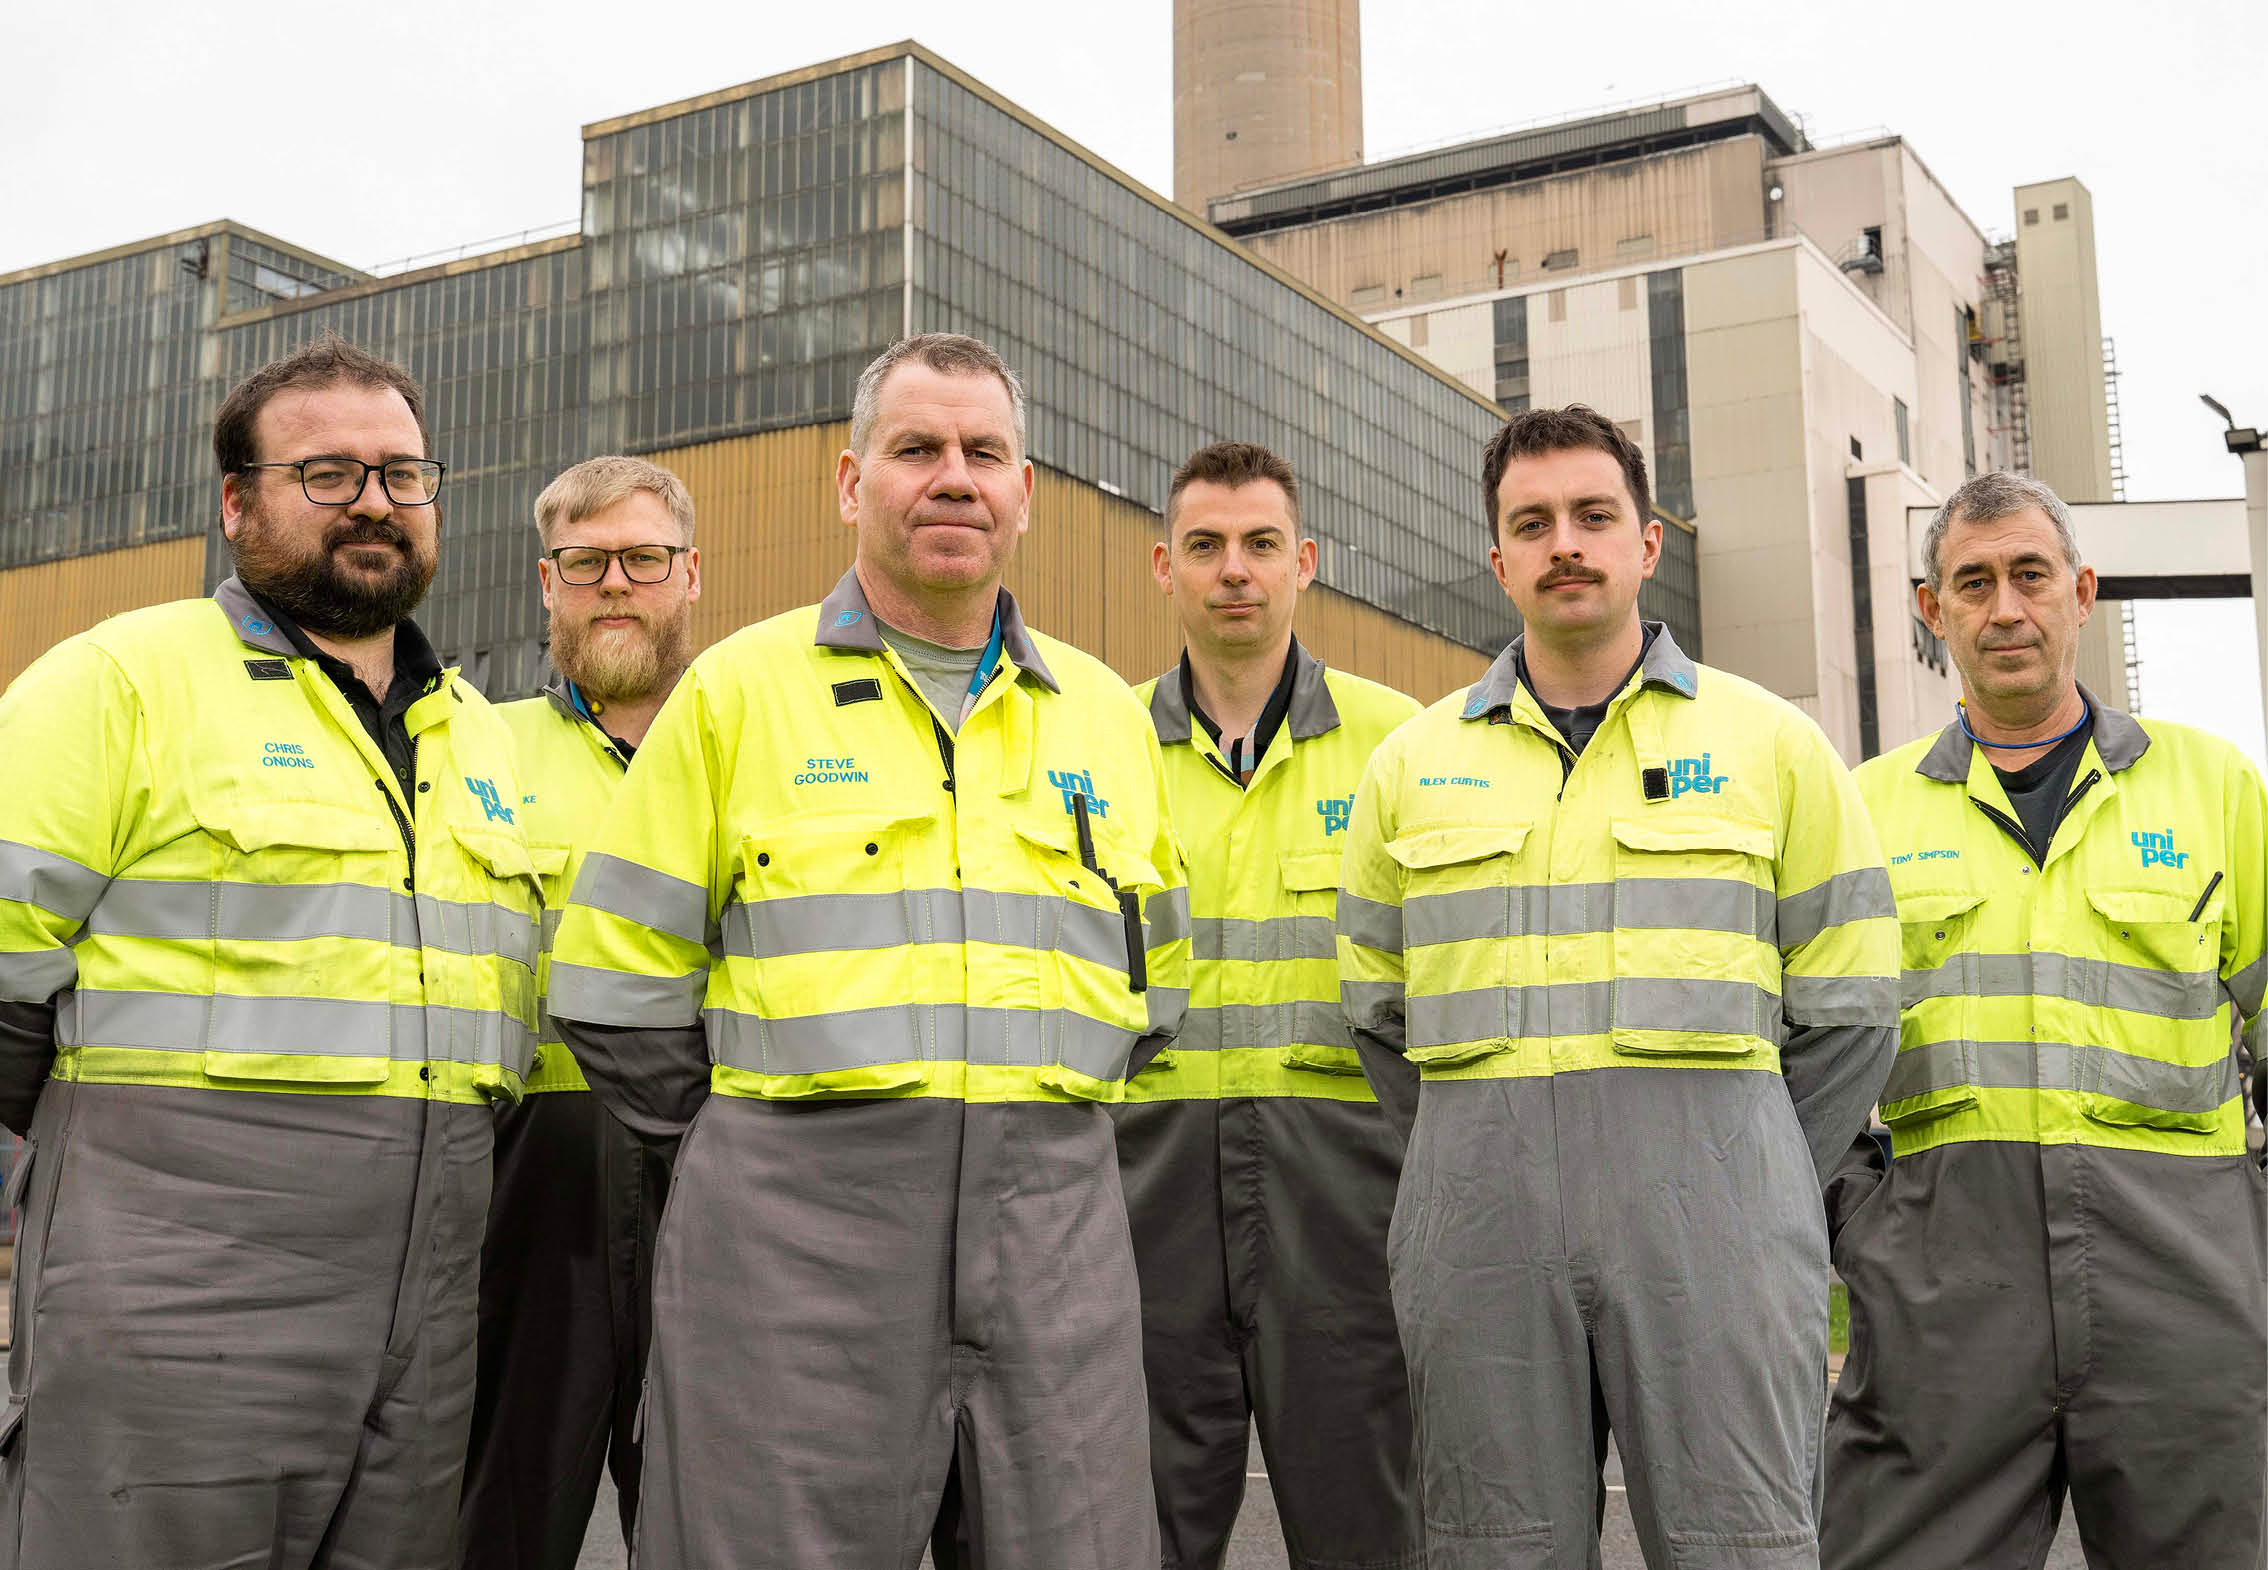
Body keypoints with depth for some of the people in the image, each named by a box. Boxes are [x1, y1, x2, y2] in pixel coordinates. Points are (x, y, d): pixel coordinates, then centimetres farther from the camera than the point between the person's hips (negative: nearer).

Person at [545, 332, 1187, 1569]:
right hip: (795, 1226, -3)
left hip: (1054, 1227, 3)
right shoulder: (737, 688, 4)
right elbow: (615, 983, 4)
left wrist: (1039, 1122, 14)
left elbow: (1149, 986, 23)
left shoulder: (1106, 714, 14)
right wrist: (752, 1152, 7)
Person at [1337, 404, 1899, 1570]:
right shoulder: (1413, 762, 12)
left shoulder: (1772, 742, 7)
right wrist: (1484, 1167, 10)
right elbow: (1374, 1014, 16)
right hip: (1478, 1221, 2)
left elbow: (1848, 1014, 8)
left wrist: (1739, 1191, 6)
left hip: (1709, 1202, -1)